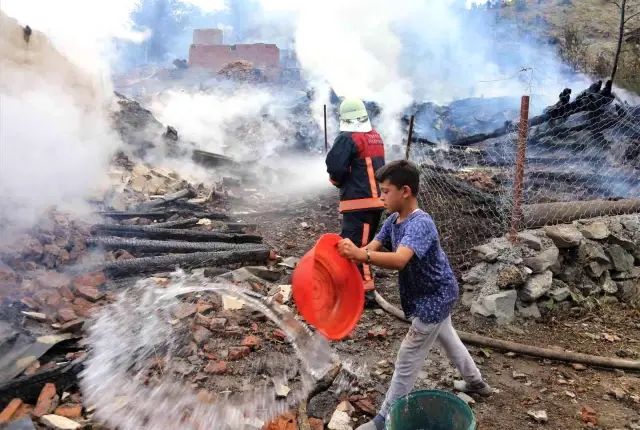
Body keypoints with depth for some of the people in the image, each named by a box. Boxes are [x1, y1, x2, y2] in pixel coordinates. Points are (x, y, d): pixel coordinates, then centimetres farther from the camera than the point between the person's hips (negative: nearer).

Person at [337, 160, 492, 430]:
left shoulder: (420, 224, -32)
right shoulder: (393, 220, -3)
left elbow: (399, 260, -48)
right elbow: (372, 248, -9)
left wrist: (360, 255, -61)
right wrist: (351, 254, -28)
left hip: (433, 298, -10)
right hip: (437, 294, 10)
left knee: (407, 359, 0)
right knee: (448, 338, 29)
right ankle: (475, 382, 53)